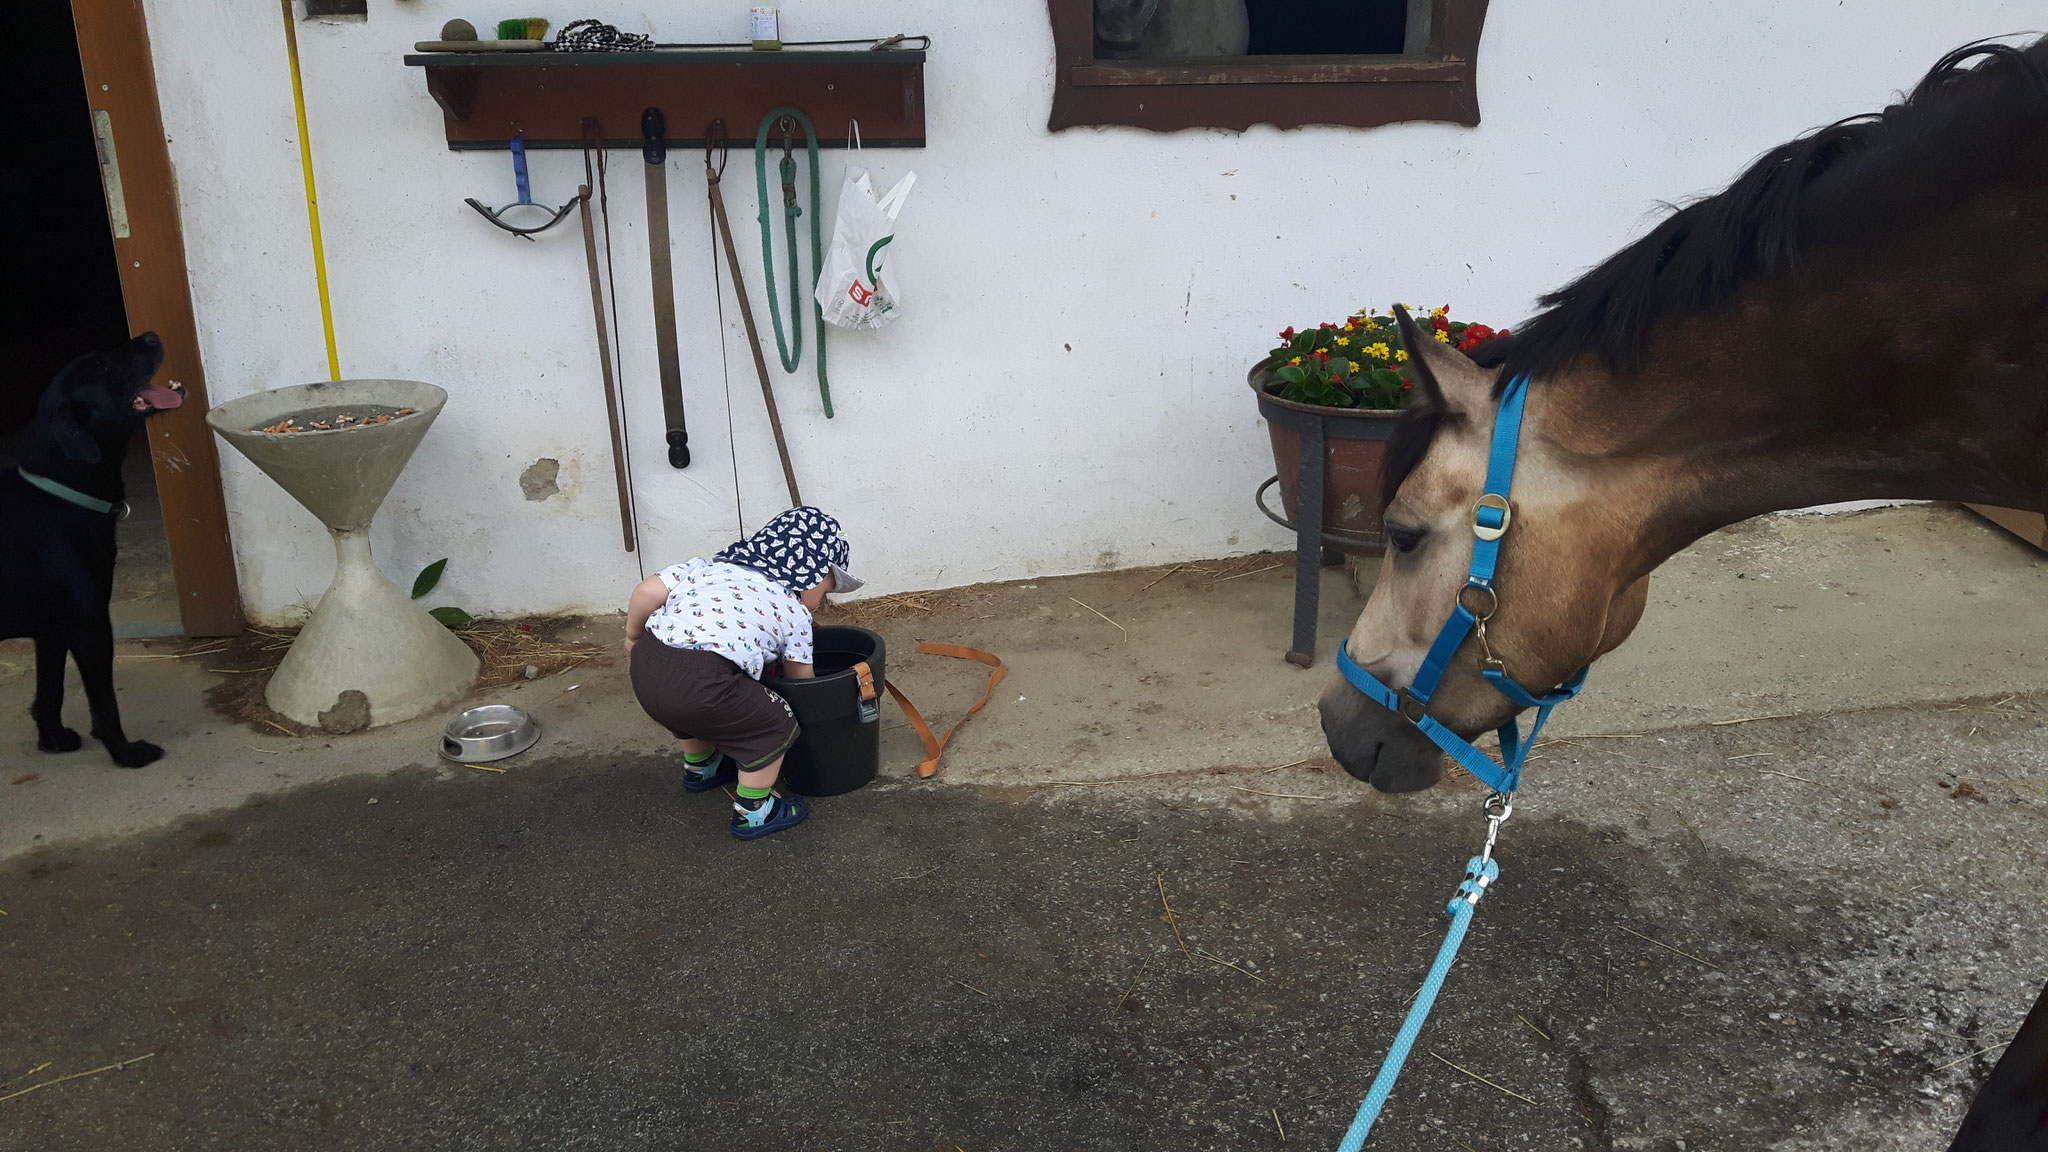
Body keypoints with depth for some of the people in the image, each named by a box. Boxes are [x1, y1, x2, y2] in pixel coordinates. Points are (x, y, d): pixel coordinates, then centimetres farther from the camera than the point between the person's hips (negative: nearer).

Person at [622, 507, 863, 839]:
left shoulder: (710, 566, 21)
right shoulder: (793, 612, 11)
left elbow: (647, 592, 10)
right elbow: (800, 678, 19)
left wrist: (633, 637, 27)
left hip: (645, 666, 7)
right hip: (697, 685, -7)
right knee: (775, 725, 15)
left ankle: (699, 768, 61)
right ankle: (753, 811, 26)